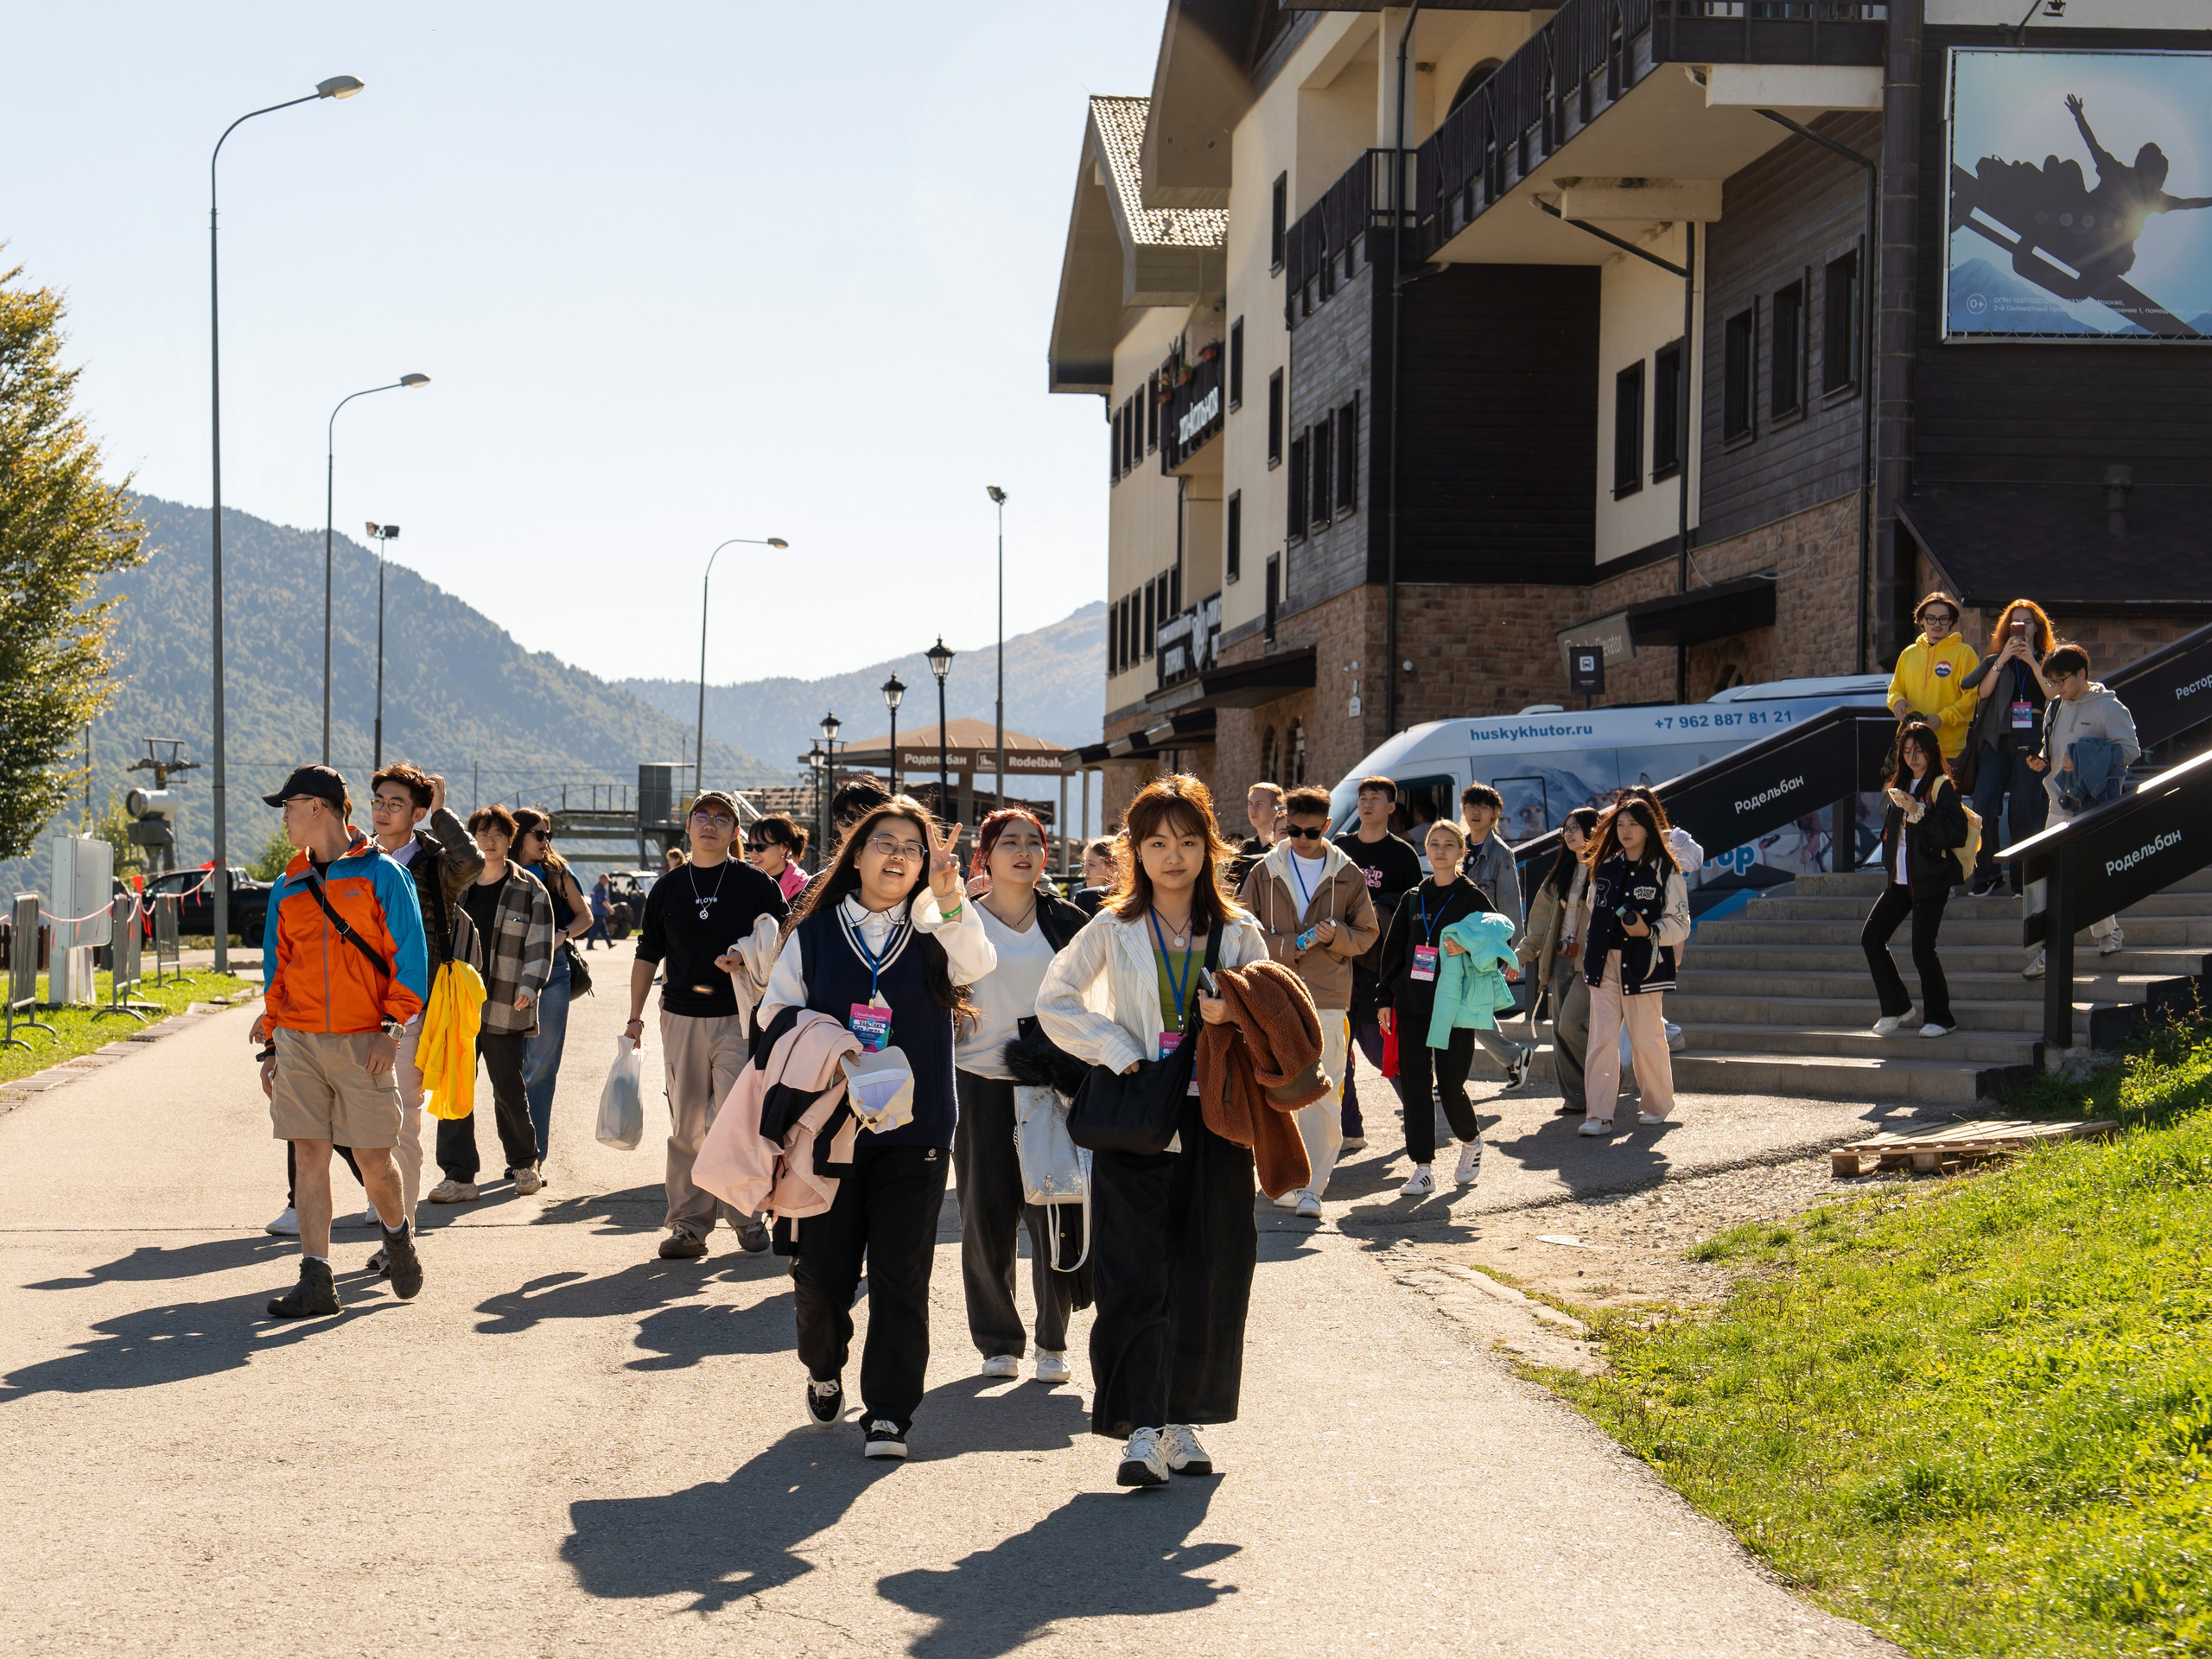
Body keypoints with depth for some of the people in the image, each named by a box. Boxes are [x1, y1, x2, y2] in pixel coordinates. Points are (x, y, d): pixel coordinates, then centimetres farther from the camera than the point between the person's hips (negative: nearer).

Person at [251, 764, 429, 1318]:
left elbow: (410, 956, -4)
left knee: (373, 1159, -1)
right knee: (309, 1156, -2)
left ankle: (398, 1233, 30)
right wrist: (270, 1045, 11)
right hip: (298, 1042, 4)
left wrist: (393, 1028, -13)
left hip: (363, 1044, -4)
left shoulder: (381, 874, -1)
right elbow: (277, 967, 17)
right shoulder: (289, 887, 13)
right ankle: (316, 1280, -1)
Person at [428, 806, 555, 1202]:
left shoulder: (529, 891, 2)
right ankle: (459, 1176, 0)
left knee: (509, 1091, 4)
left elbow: (540, 946, -1)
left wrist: (529, 987, -15)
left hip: (504, 1008, -3)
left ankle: (524, 1163, 26)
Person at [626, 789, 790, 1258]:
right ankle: (689, 1224, 7)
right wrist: (636, 1017, 10)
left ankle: (748, 1215, 5)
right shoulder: (666, 890, 13)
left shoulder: (756, 885, 4)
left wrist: (747, 955, -15)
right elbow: (648, 956, 16)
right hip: (681, 1020, 3)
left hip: (739, 1018, -3)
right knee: (686, 1127, 3)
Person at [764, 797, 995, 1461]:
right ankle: (824, 1371, 32)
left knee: (901, 1275, -3)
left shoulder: (933, 932, 5)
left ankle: (888, 1412, 4)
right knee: (821, 1269, 4)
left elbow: (977, 964, -16)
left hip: (914, 1131, 0)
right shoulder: (815, 931, 7)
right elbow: (775, 1010, 9)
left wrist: (949, 895, -30)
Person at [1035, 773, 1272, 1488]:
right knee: (1135, 1274, -9)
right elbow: (1054, 1002, 7)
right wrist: (1117, 1052, -5)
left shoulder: (1237, 934, 7)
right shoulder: (1113, 931, 3)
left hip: (1214, 1118, 2)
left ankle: (1182, 1422, 17)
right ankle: (1140, 1431, -9)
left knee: (1209, 1276, 4)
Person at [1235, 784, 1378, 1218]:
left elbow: (1368, 933, 11)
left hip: (1328, 999, -1)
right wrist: (1287, 946, -8)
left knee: (1323, 1096, -7)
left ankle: (1312, 1187, -6)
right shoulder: (1264, 872, 7)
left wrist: (1337, 936, -10)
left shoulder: (1347, 875, 6)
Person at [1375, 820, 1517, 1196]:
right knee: (1414, 1085, -2)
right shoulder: (1413, 899, 12)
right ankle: (1423, 1168, 2)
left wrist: (1468, 947, -22)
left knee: (1450, 1086, -3)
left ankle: (1471, 1140, 27)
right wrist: (1384, 998, 7)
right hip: (1412, 1006, 4)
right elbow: (1393, 949, 13)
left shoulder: (1472, 898, 1)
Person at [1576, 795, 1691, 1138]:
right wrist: (1588, 956, 19)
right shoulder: (1605, 866, 13)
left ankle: (1657, 1105, 21)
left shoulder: (1665, 871, -3)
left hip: (1643, 963, -4)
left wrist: (1649, 931, -19)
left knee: (1646, 1037, 2)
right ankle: (1598, 1114, -6)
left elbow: (1680, 923, -3)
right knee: (1601, 1038, -4)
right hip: (1605, 962, 4)